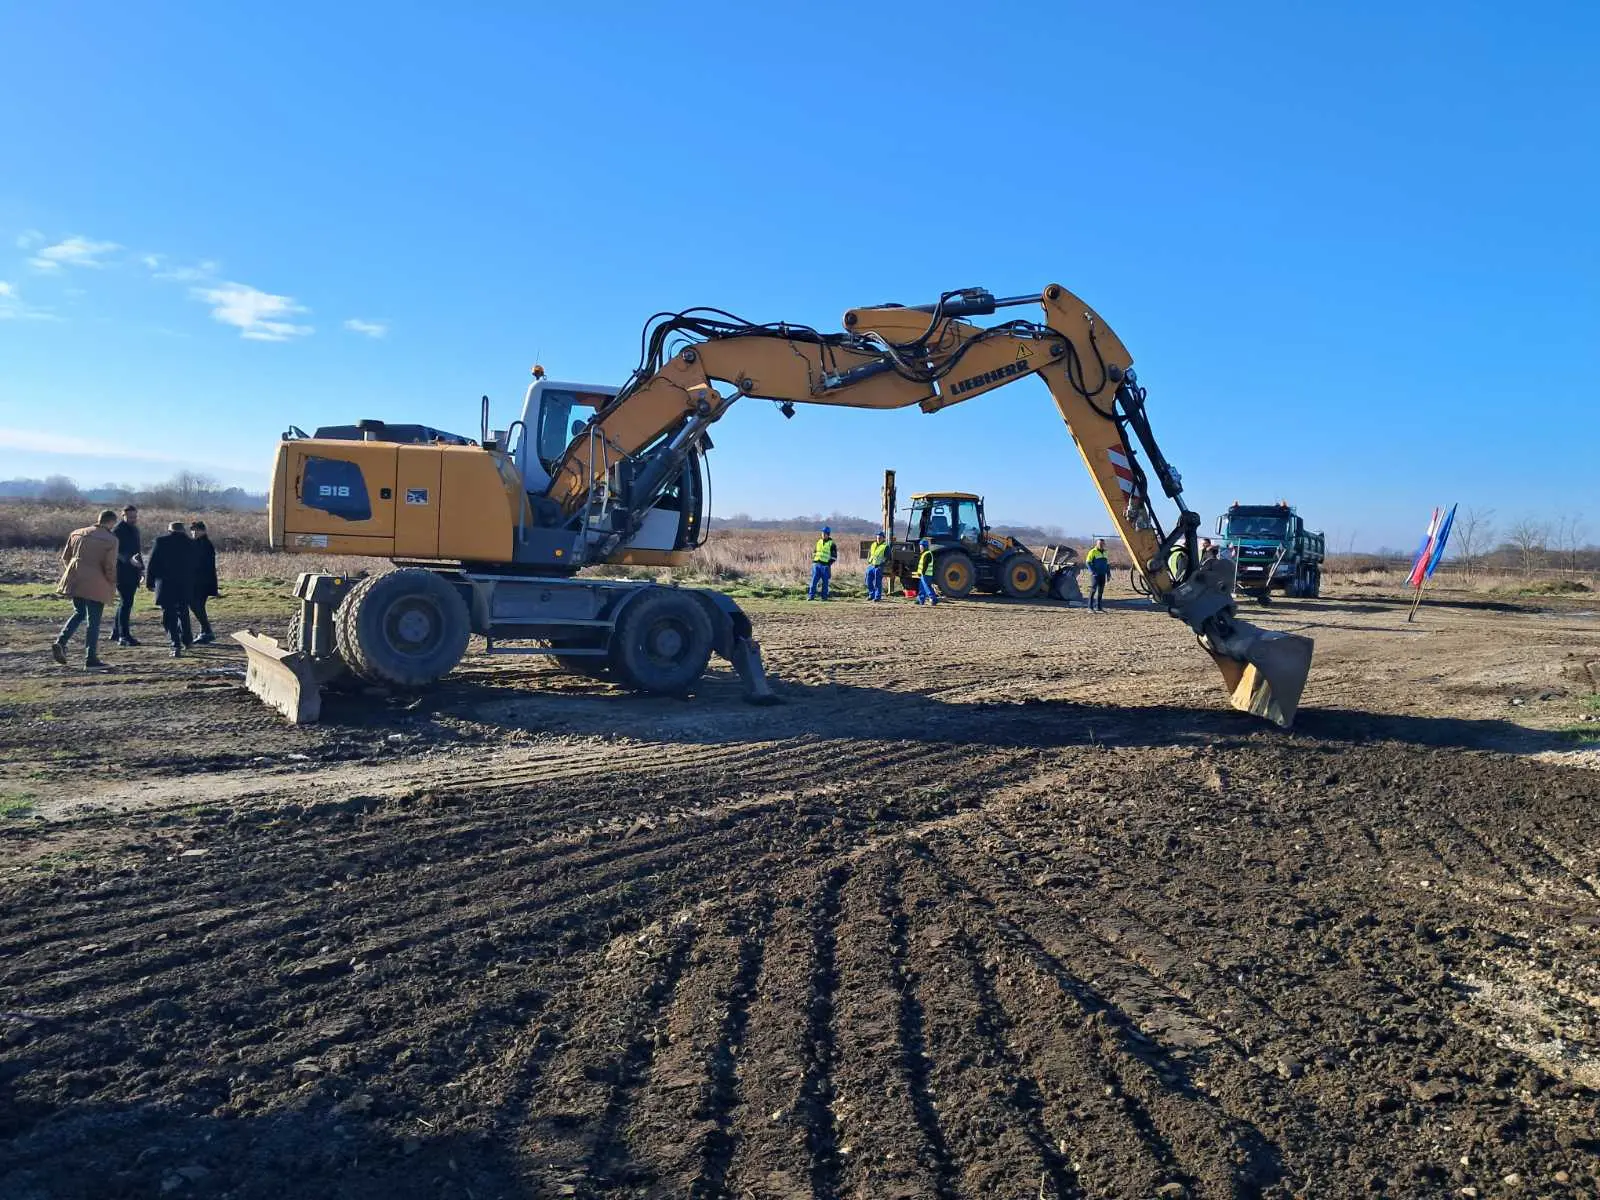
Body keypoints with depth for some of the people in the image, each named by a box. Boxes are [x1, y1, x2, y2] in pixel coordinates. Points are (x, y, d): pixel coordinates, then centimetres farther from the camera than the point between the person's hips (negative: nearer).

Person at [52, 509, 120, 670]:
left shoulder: (77, 533, 9)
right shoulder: (111, 540, -8)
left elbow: (65, 557, 14)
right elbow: (110, 566, -11)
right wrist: (113, 587, 1)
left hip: (74, 581, 5)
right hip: (95, 584, -5)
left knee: (79, 613, 24)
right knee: (93, 621, 1)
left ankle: (60, 641, 3)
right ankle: (90, 659, 3)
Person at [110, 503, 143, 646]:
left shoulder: (134, 529, 16)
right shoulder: (118, 531, -12)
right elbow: (117, 552, -22)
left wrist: (141, 566, 22)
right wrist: (129, 559, -38)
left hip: (132, 572, 9)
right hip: (122, 572, -9)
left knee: (126, 602, 16)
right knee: (126, 602, -13)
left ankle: (116, 631, 28)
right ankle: (124, 636, -12)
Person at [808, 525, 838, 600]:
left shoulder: (831, 543, 1)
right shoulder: (819, 542, 15)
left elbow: (834, 556, 0)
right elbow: (814, 552, 24)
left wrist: (829, 563, -10)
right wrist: (813, 560, 11)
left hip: (825, 565, -4)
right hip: (816, 564, 4)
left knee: (825, 582, 1)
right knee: (814, 580, -4)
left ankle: (824, 596, 8)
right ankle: (811, 595, -3)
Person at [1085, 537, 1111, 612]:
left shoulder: (1105, 552, 16)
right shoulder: (1093, 552, -6)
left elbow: (1107, 564, 22)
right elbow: (1088, 562, -11)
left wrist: (1108, 574, 14)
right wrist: (1092, 572, -17)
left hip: (1102, 575, 7)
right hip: (1095, 575, -7)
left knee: (1100, 591, 7)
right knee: (1093, 590, -10)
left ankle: (1098, 607, 11)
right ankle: (1090, 608, -11)